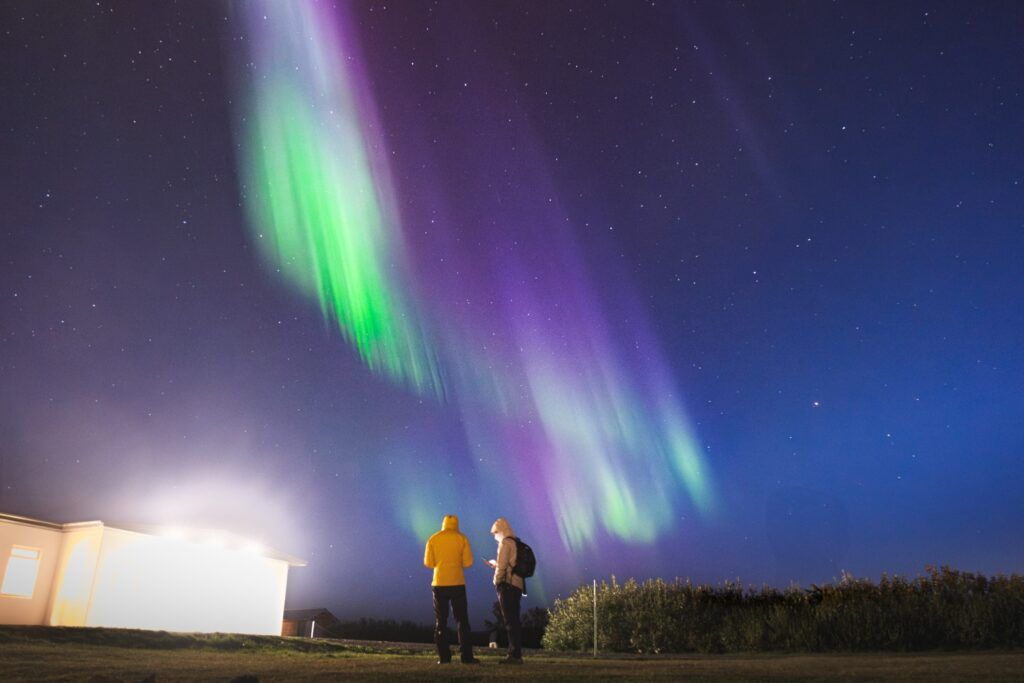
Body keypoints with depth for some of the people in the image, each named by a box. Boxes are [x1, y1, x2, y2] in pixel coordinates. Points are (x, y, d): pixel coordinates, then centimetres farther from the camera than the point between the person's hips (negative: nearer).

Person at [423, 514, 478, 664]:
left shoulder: (433, 539, 3)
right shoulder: (462, 538, -1)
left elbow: (428, 563, 1)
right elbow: (468, 562, -5)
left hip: (439, 583, 1)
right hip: (457, 583, -1)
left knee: (440, 622, 8)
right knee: (462, 620, 5)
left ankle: (443, 656, 4)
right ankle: (466, 656, 1)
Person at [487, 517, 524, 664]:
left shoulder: (505, 543, -9)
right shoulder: (516, 543, 17)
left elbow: (502, 566, -15)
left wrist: (496, 581, -2)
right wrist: (495, 564, 25)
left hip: (507, 584, -9)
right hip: (517, 585, 9)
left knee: (510, 620, -6)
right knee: (514, 620, 13)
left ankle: (515, 655, -6)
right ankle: (516, 654, 17)